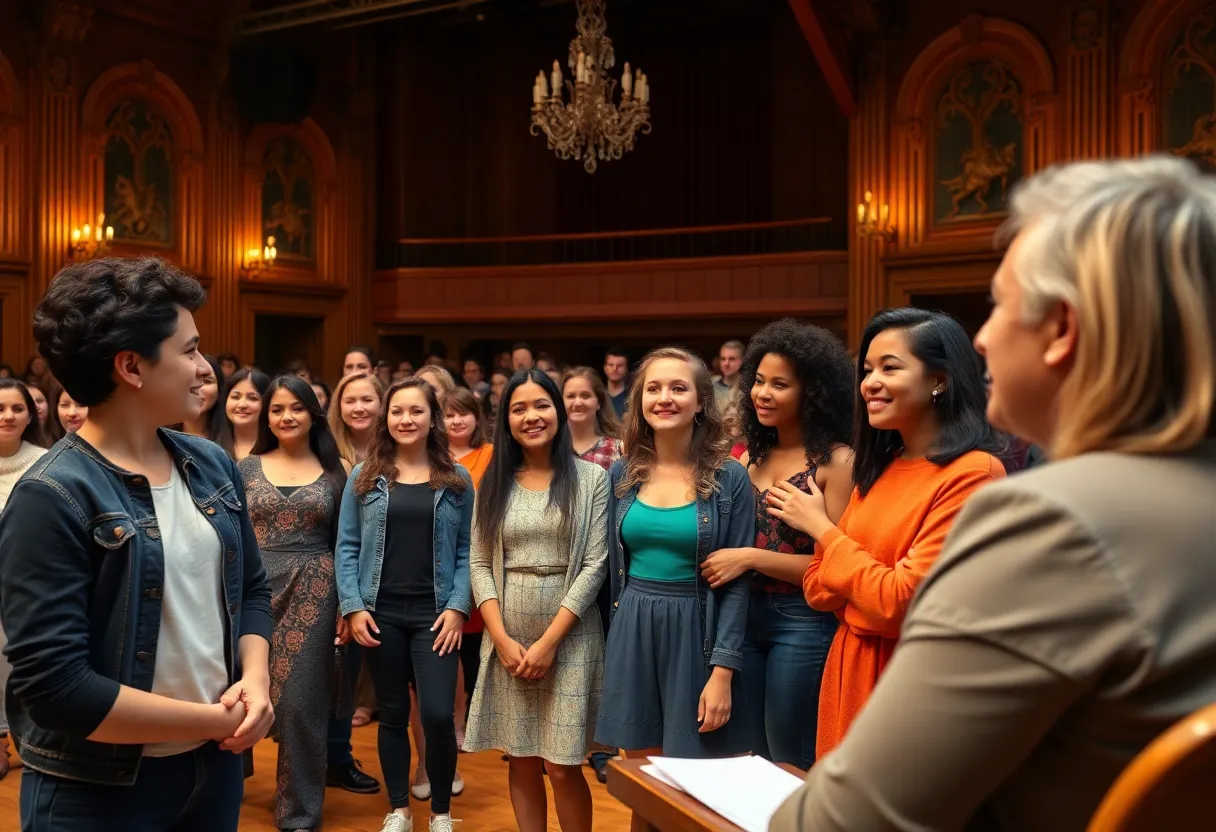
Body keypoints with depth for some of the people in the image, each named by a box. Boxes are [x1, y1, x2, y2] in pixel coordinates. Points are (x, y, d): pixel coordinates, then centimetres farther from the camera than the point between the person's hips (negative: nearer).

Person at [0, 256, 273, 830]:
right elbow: (53, 685, -22)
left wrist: (255, 680, -8)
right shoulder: (51, 498, -18)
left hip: (217, 763, 6)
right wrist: (216, 719, -17)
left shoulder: (214, 466, 3)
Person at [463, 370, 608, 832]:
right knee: (522, 762, 9)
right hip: (507, 639, 3)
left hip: (568, 637, -3)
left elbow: (595, 564, -7)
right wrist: (503, 639, -8)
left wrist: (549, 641, -12)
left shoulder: (591, 478, -2)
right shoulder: (494, 482, 8)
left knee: (562, 767, -2)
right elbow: (479, 565, 4)